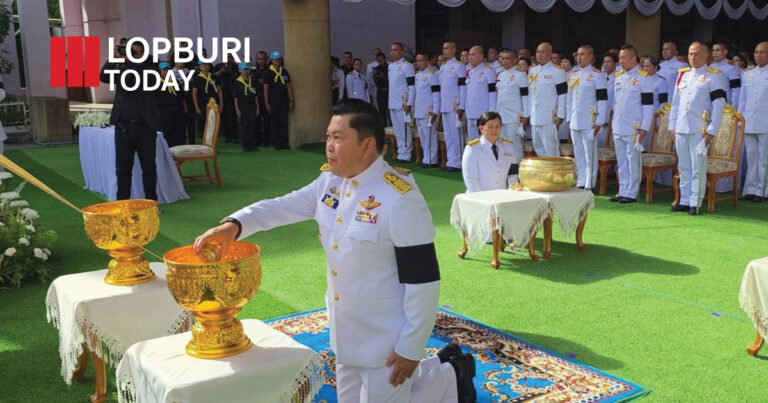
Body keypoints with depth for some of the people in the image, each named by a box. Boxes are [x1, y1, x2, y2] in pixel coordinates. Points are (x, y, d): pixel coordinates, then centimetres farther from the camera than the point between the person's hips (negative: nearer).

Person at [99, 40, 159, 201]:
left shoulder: (151, 68, 5)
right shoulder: (122, 67, 11)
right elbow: (103, 77, -2)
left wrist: (130, 60, -11)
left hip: (145, 126, -2)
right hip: (123, 126, 2)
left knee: (149, 167, 5)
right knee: (122, 167, 6)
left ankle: (151, 202, 15)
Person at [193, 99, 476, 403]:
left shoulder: (400, 199, -25)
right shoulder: (330, 181, -1)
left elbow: (423, 280, -23)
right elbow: (281, 207, 4)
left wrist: (411, 349, -19)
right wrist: (233, 225, -15)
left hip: (386, 338, -8)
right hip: (346, 330, 8)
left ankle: (449, 374, 26)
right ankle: (434, 368, 37)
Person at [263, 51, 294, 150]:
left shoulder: (284, 72, 10)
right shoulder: (268, 73, -2)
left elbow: (289, 86, 12)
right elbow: (265, 89, -3)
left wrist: (291, 101, 6)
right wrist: (267, 104, -8)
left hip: (284, 101, 3)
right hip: (273, 102, -3)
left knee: (284, 122, 2)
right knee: (275, 123, 0)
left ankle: (284, 142, 6)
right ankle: (276, 143, 4)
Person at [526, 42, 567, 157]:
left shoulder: (557, 71, -6)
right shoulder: (532, 70, 14)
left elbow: (562, 95, -9)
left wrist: (560, 116, -13)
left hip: (549, 118, -7)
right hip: (534, 117, 7)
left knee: (551, 149, -6)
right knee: (537, 147, 14)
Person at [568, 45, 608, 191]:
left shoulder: (597, 75, -5)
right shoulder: (573, 74, 15)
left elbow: (603, 99, -9)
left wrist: (599, 122, -13)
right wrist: (569, 118, 14)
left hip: (589, 123, -6)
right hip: (575, 122, 6)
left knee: (589, 154, -3)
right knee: (578, 154, 11)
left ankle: (589, 185, 2)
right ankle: (580, 183, 18)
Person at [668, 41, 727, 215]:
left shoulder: (715, 76, -1)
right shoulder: (683, 74, 16)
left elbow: (718, 106, -5)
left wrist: (711, 131, -11)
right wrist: (672, 126, 13)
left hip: (700, 130, -5)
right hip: (681, 129, 5)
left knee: (698, 168, -3)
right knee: (683, 167, 9)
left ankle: (695, 203, 2)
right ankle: (684, 201, 16)